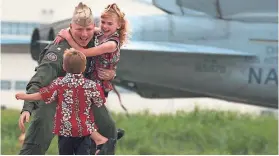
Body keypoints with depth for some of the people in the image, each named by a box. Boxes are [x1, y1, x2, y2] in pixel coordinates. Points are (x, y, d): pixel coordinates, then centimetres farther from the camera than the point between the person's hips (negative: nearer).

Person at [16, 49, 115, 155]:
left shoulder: (59, 83, -6)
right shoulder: (91, 85, -4)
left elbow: (42, 95, -3)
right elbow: (100, 103, 6)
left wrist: (25, 96, 12)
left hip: (65, 129, 0)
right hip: (84, 130, 0)